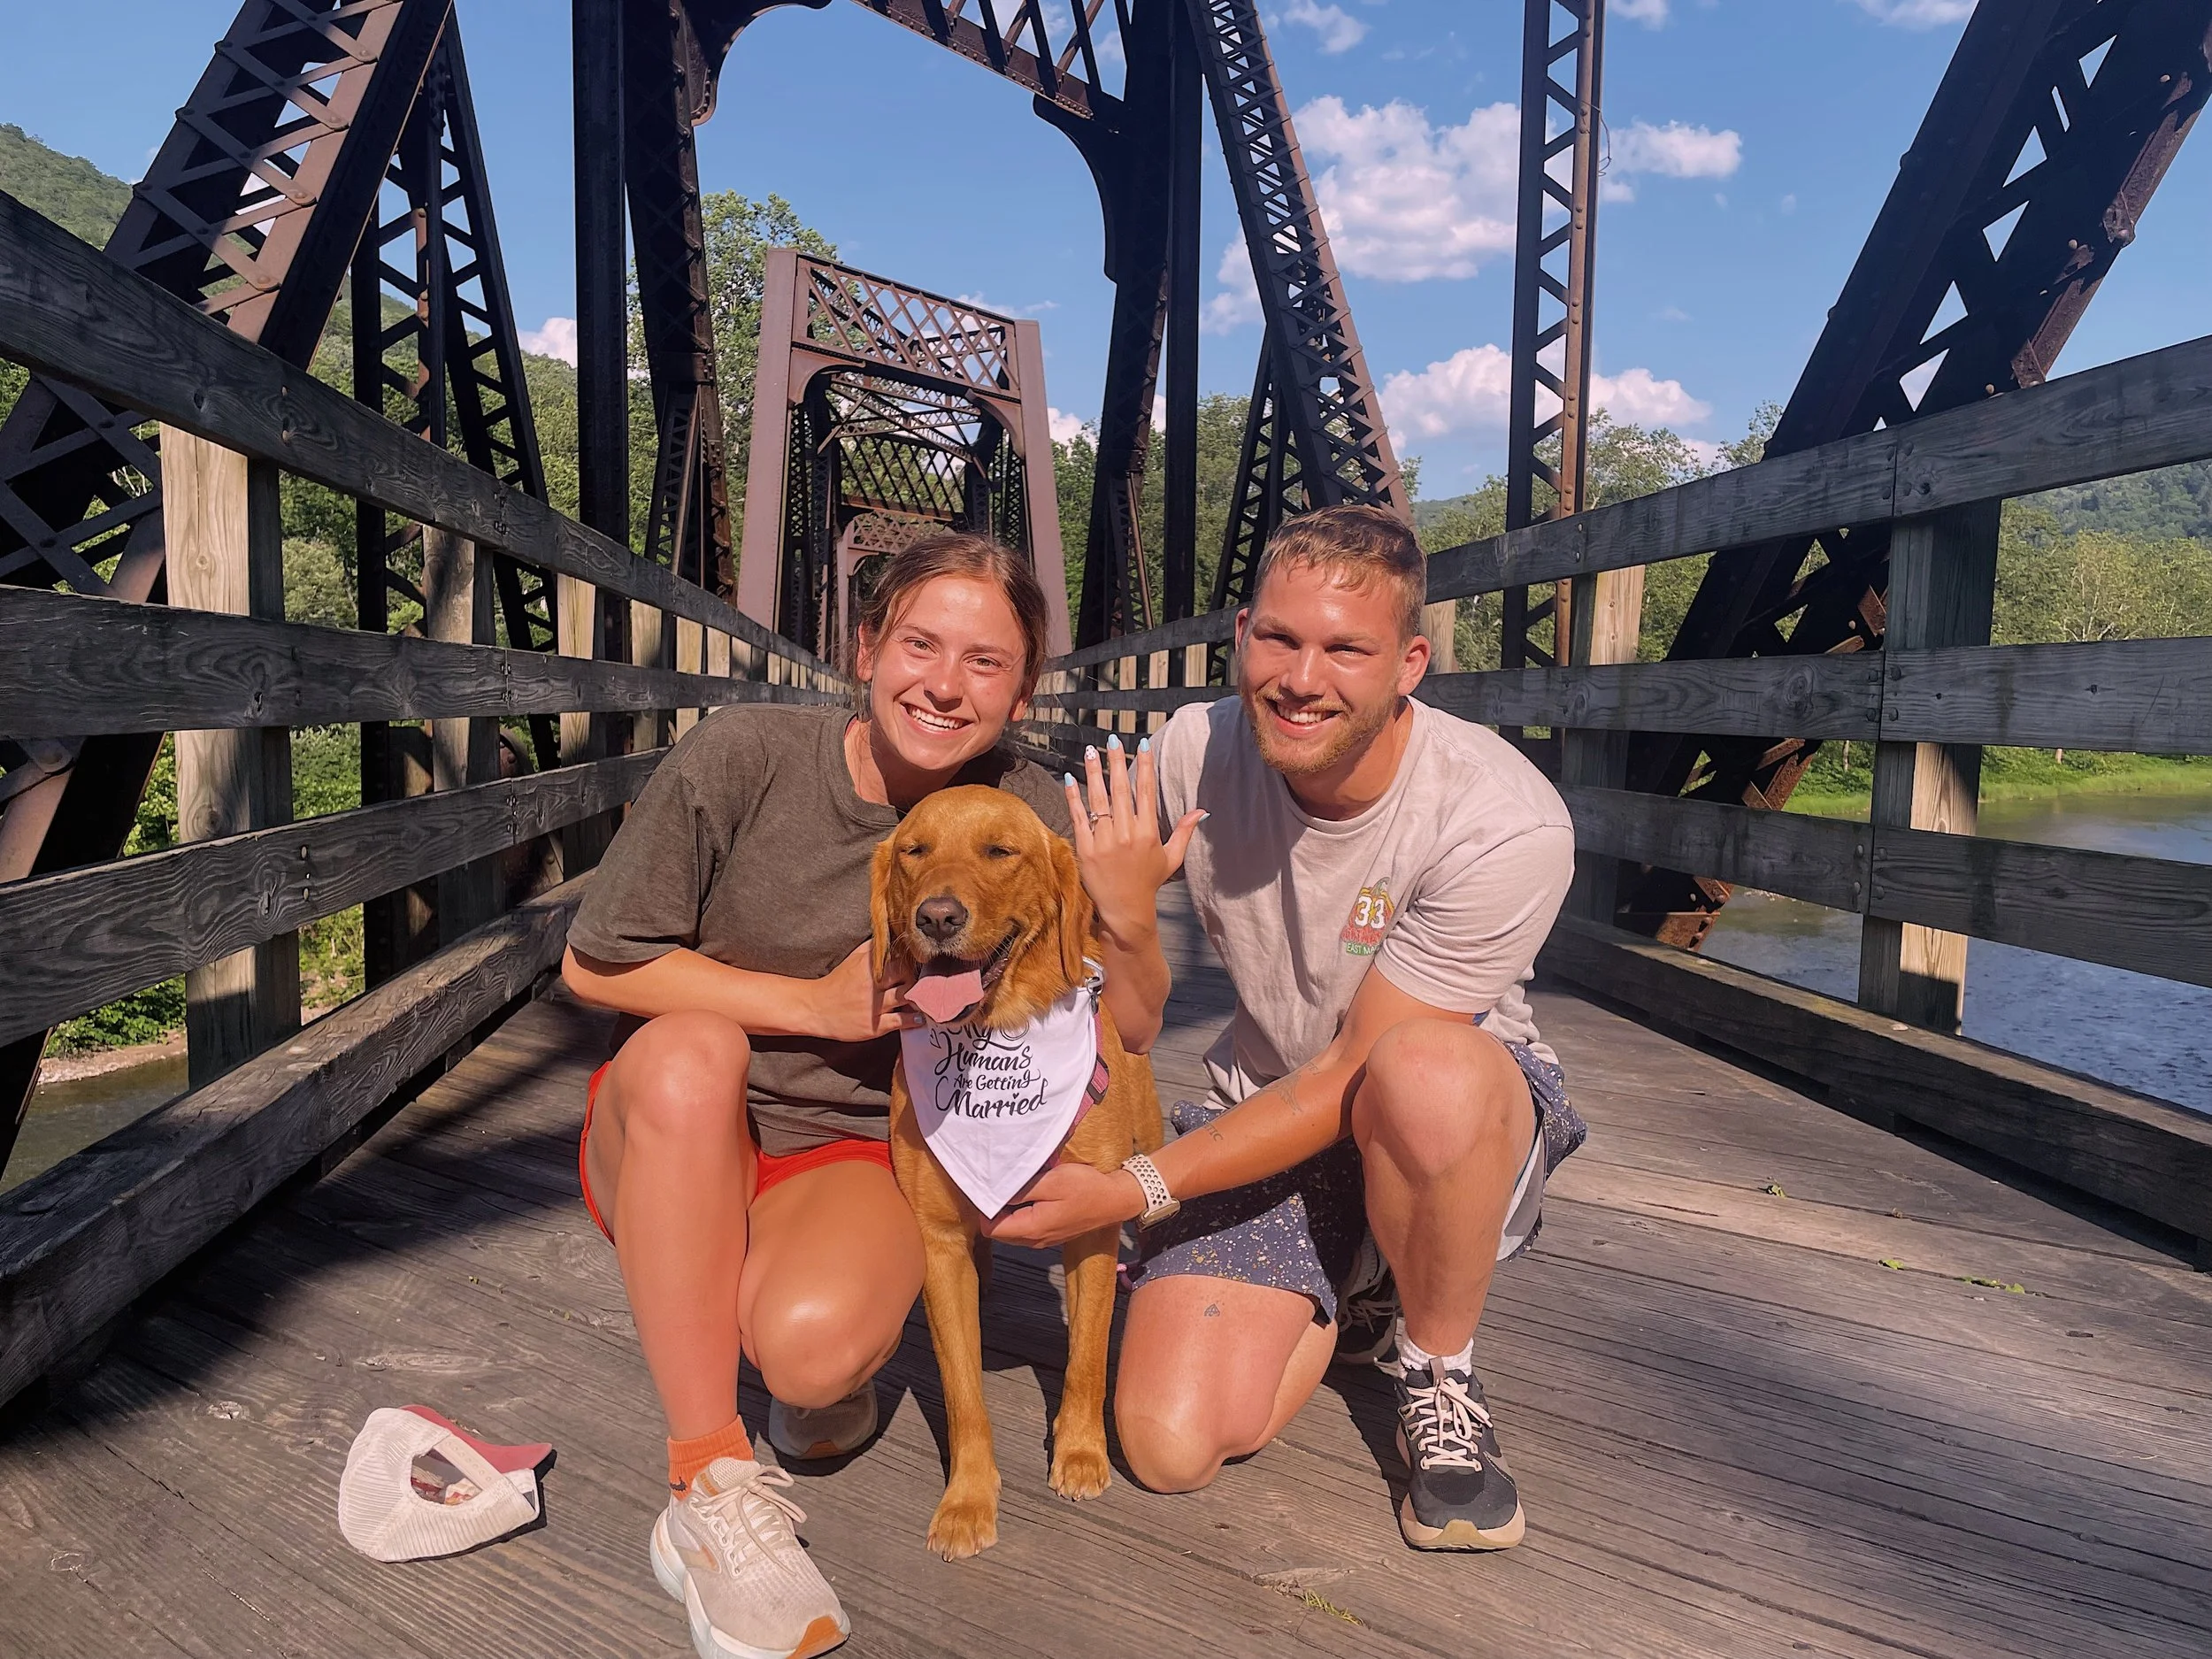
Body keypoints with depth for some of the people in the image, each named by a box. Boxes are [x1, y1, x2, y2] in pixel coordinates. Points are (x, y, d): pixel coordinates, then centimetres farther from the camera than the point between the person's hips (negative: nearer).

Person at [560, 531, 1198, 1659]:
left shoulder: (1033, 821, -10)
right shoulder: (744, 754, -15)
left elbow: (1129, 1038, -3)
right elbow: (594, 964, -8)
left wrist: (1130, 919, -25)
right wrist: (814, 1004, -15)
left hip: (853, 1158, 0)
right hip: (675, 1144, 1)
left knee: (815, 1345, -32)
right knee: (688, 1048, -34)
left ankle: (825, 1366, 9)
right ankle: (710, 1494, -21)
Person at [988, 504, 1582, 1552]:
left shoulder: (1506, 827, -26)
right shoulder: (1194, 752, -14)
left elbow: (1353, 1077, -23)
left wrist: (1134, 1191, -26)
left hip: (1470, 1117, -2)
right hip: (1263, 1109, 3)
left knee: (1427, 1072, -40)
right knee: (1172, 1447, -15)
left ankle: (1436, 1366, -8)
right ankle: (1344, 1300, 18)